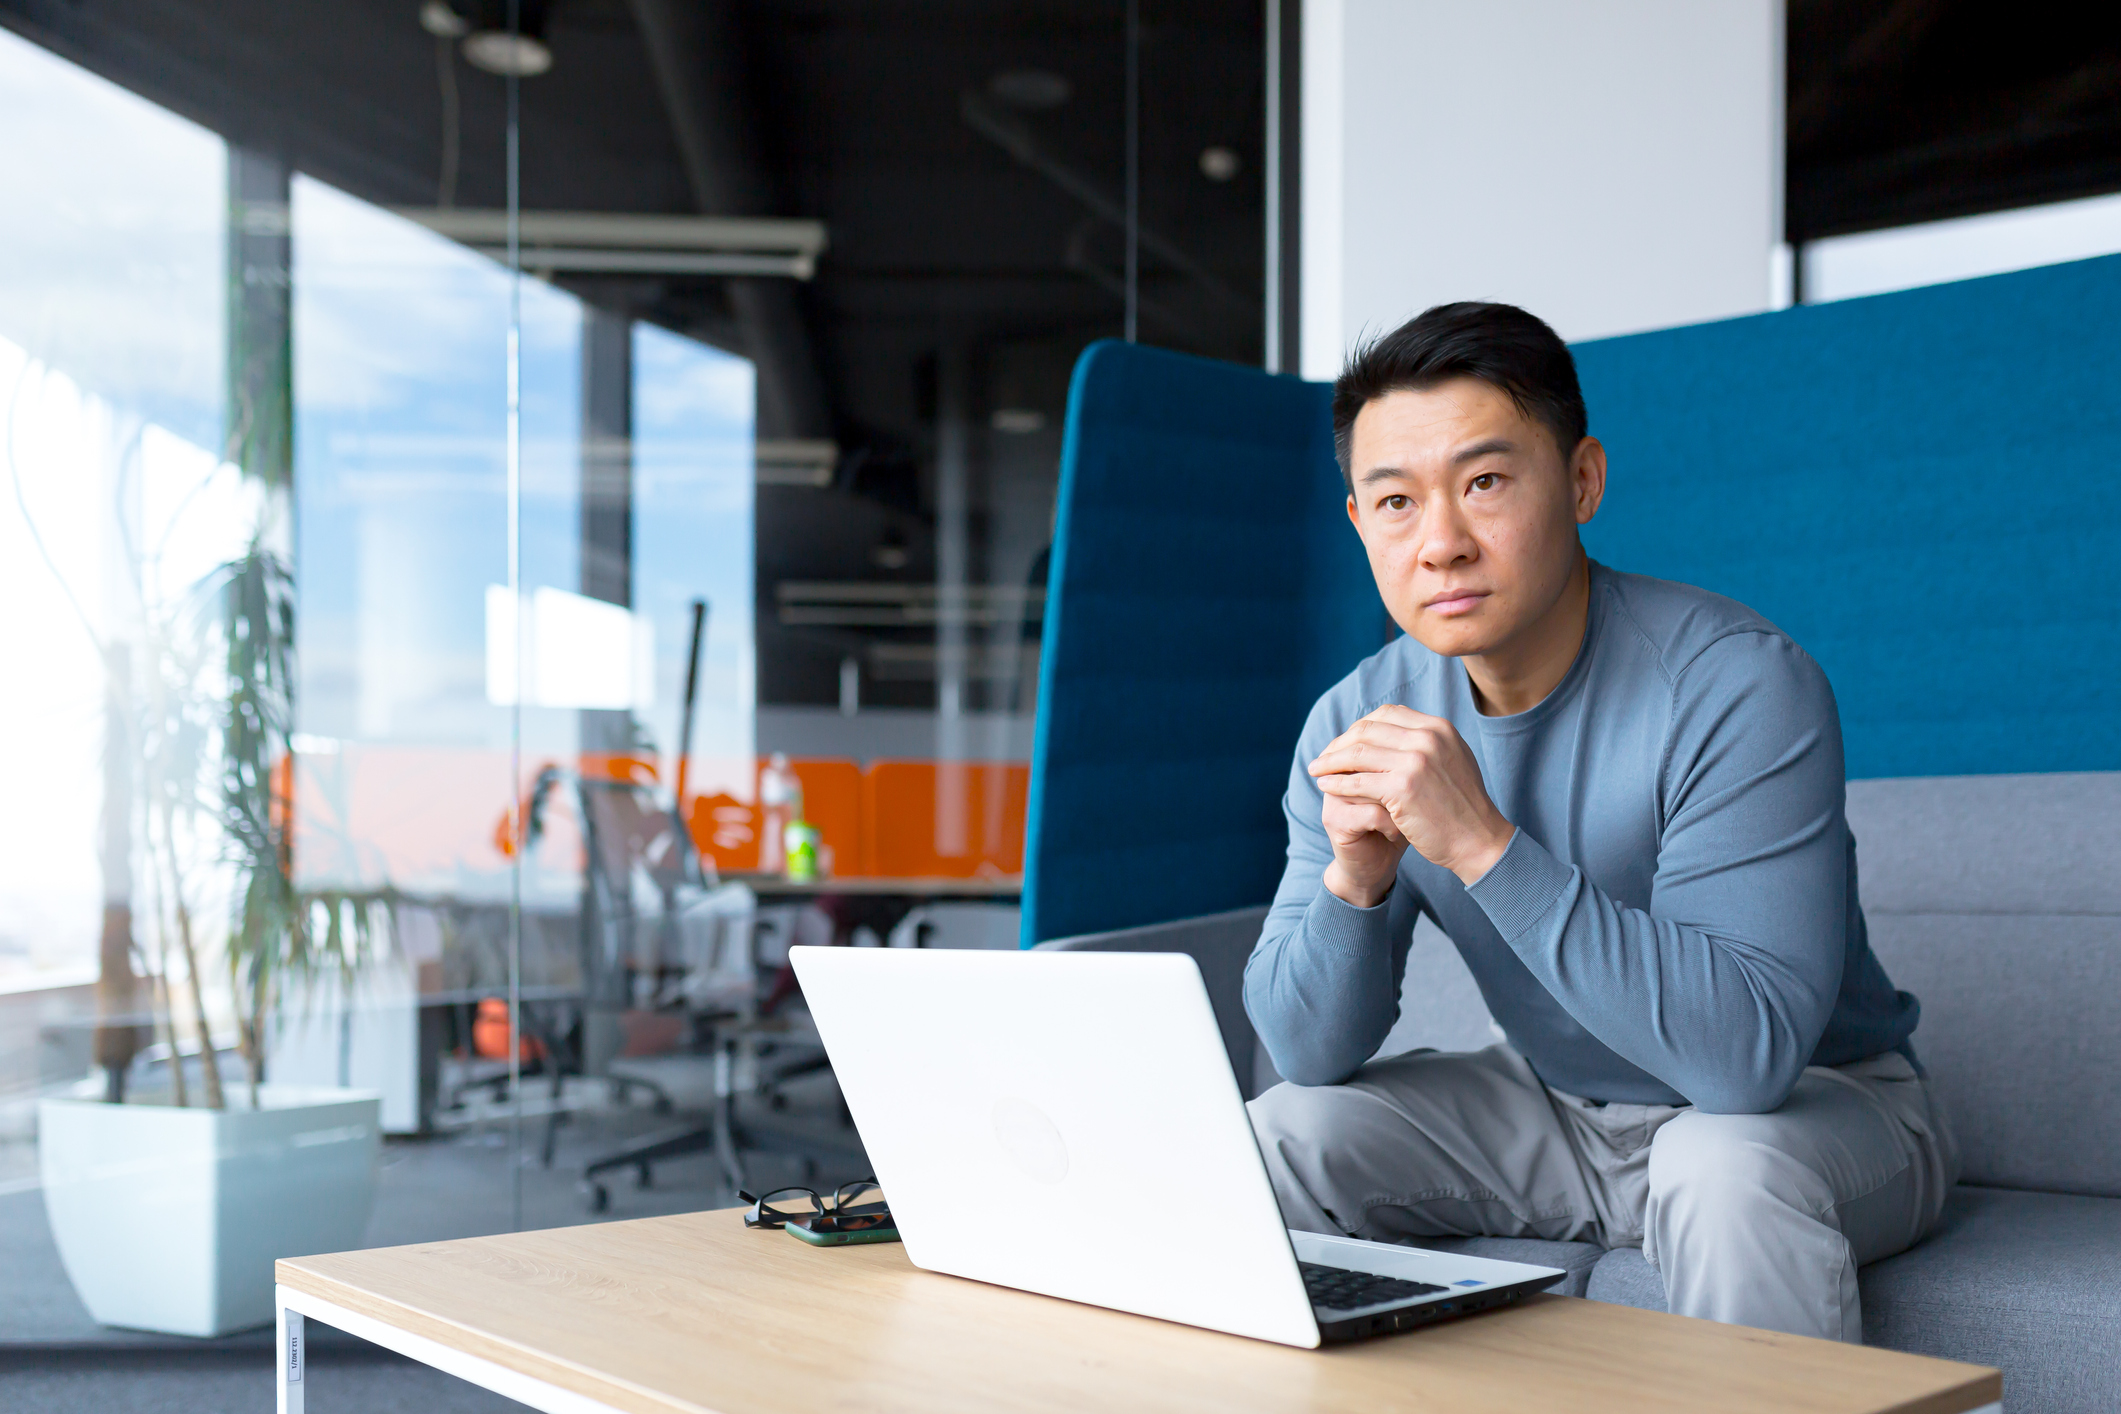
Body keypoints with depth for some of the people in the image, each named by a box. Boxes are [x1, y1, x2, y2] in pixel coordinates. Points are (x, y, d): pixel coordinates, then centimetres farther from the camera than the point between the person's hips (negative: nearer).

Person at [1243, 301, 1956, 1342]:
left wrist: (1484, 845, -42)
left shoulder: (1739, 686, -26)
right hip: (1557, 1112, 5)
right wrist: (1354, 880, -29)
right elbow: (1310, 1051, -8)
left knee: (1724, 1171, -36)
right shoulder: (1358, 724, -9)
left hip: (1818, 1107, -4)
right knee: (1278, 1136, -12)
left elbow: (1751, 1054, -36)